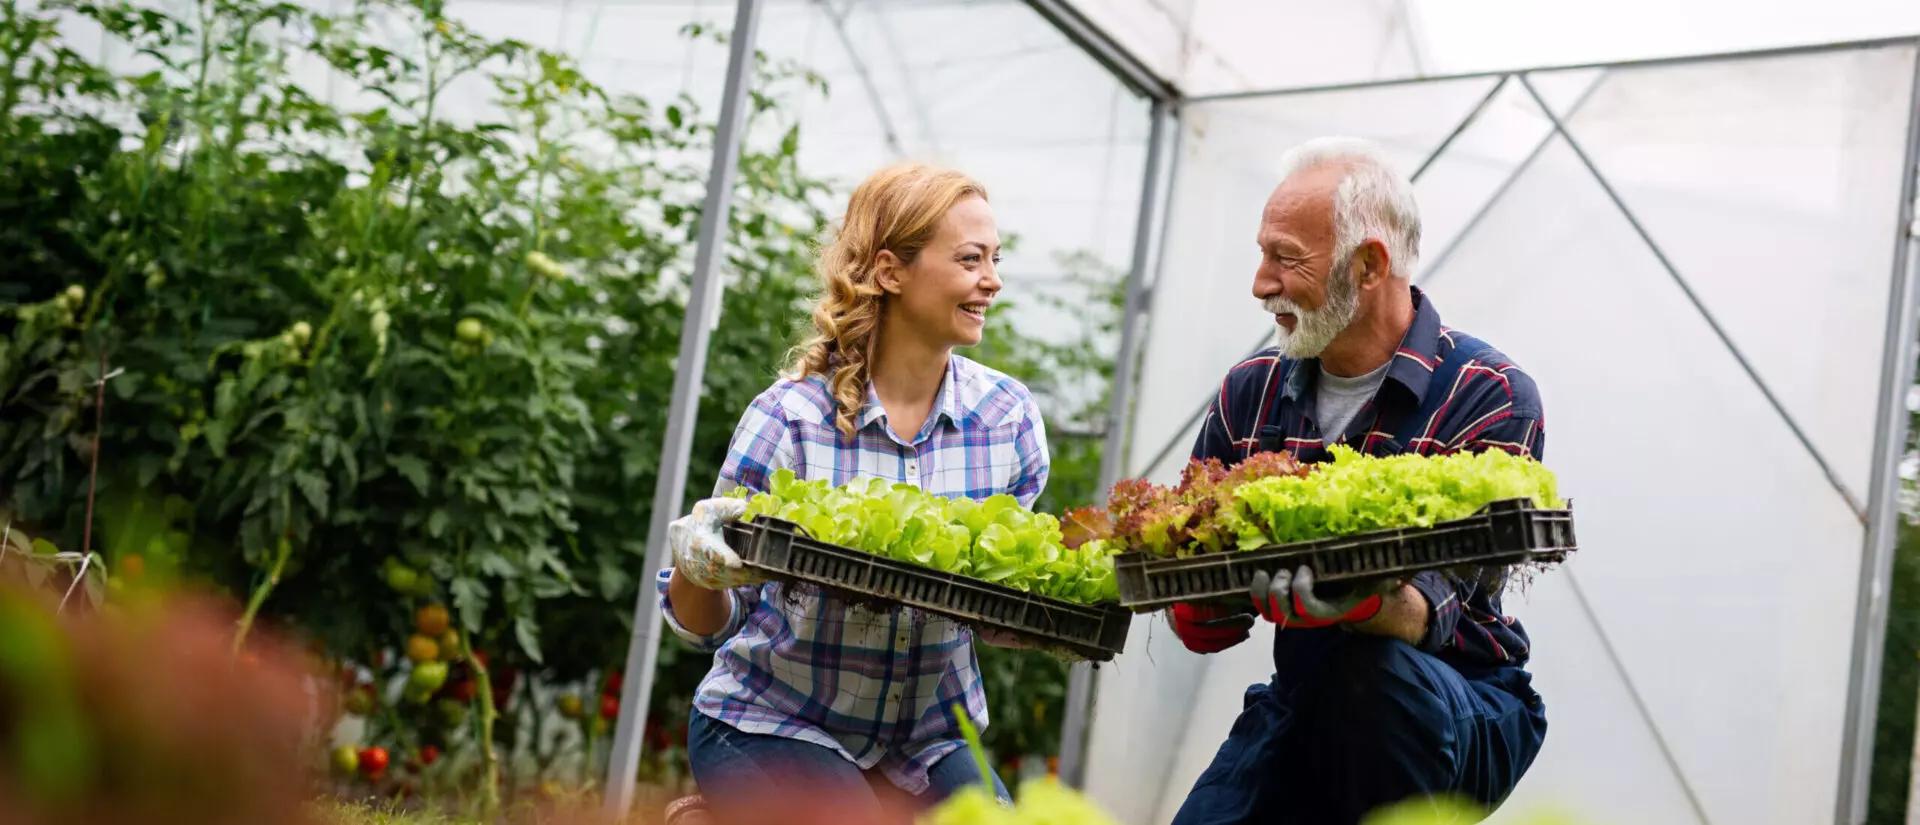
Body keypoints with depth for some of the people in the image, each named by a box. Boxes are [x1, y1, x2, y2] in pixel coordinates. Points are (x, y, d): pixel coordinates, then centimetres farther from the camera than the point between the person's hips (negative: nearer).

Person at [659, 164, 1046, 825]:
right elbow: (707, 624, -9)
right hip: (771, 725, -4)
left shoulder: (1010, 417, -5)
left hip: (928, 740, 4)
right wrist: (697, 570, -31)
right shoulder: (790, 417, -15)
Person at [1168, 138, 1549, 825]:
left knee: (1371, 667, -33)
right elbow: (1202, 626, 3)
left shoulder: (1491, 398, -11)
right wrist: (1202, 608, -20)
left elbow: (1431, 607, -22)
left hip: (1450, 714, -3)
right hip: (1299, 705, 4)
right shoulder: (1249, 394, 4)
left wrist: (1354, 603, -43)